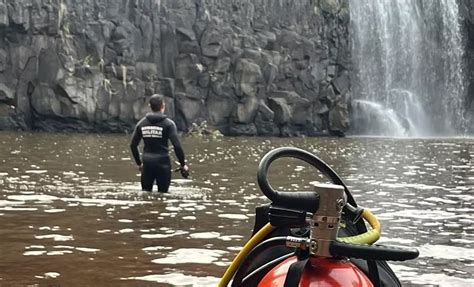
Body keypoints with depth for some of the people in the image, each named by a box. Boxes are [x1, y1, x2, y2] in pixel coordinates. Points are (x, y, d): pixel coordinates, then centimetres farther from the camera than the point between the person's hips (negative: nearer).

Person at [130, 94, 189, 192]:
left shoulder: (141, 123, 5)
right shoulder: (168, 123, -7)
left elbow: (133, 145, 8)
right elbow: (177, 146, -13)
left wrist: (139, 163, 19)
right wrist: (183, 164, -3)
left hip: (147, 163, 3)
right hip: (162, 163, -3)